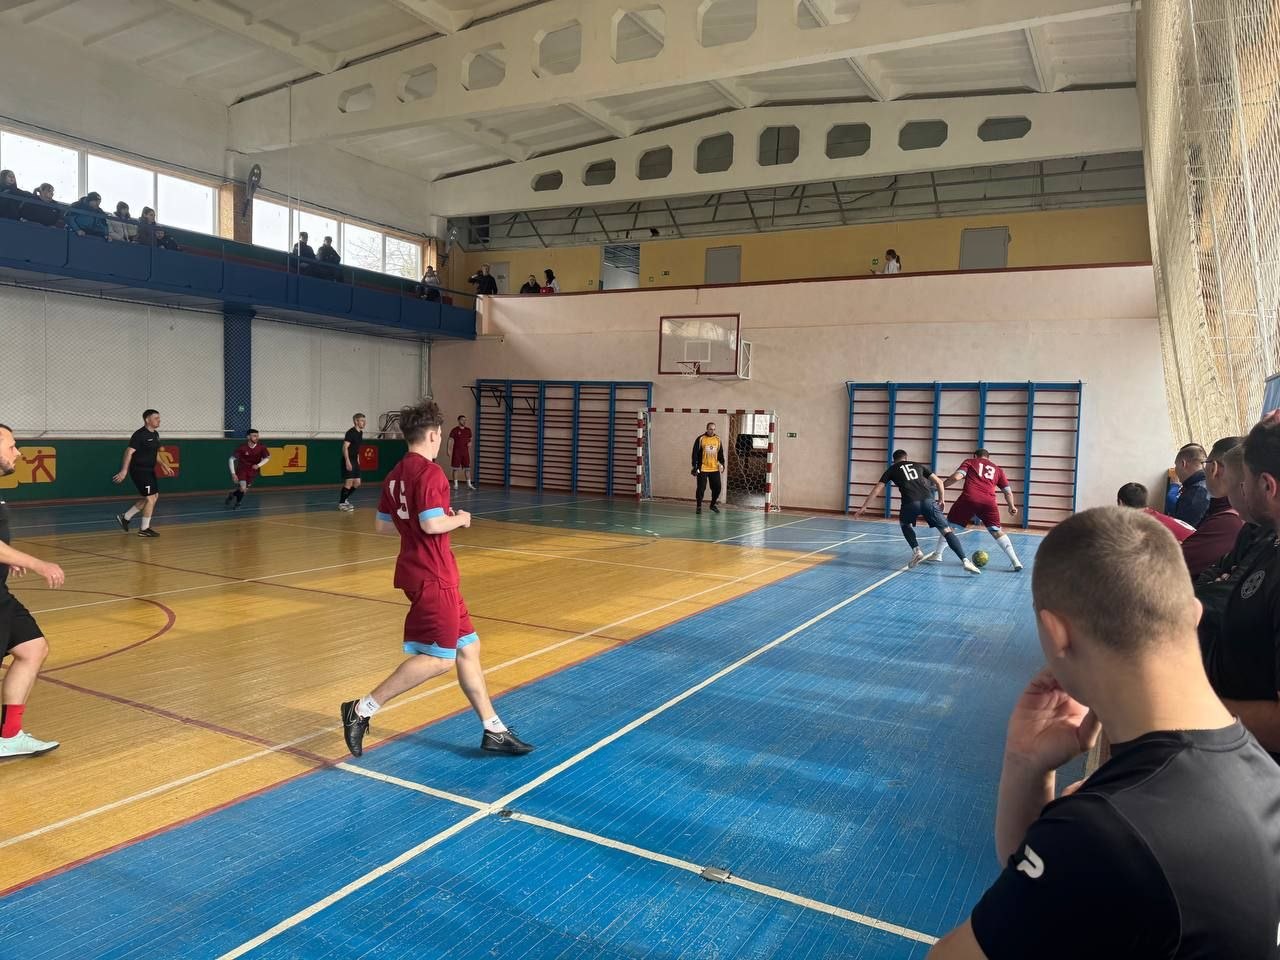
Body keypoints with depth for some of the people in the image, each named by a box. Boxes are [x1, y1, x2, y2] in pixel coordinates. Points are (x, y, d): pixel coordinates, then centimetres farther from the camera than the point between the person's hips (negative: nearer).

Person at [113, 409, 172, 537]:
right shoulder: (140, 434, -16)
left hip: (149, 471, 9)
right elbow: (129, 452, -21)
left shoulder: (155, 435, 11)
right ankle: (144, 529, 4)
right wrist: (124, 471, -26)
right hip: (139, 470, -9)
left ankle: (125, 517, 24)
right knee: (151, 498, -7)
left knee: (153, 497, 14)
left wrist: (163, 466, 17)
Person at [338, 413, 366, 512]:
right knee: (349, 482, -8)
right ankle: (341, 503, 3)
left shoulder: (360, 433, 11)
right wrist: (347, 461, -25)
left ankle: (345, 499, 26)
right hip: (348, 461, -9)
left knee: (357, 483, 9)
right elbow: (345, 447, -19)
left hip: (355, 461, 9)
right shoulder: (351, 432, -14)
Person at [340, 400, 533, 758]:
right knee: (439, 657, -7)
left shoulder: (396, 474, 12)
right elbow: (433, 524, -24)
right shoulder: (430, 472, -15)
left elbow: (382, 524, 18)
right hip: (433, 576, -10)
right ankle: (362, 709, -3)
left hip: (417, 570, 10)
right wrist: (459, 519, -7)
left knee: (468, 648, 12)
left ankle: (494, 731, 17)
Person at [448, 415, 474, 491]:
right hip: (456, 452, -4)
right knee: (456, 468, 0)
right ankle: (455, 484, 6)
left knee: (467, 468, 3)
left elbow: (470, 439, 21)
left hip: (465, 452, 4)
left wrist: (470, 443, -1)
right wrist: (449, 450, -15)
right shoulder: (454, 430, -5)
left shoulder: (468, 430, 9)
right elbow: (451, 441, -7)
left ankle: (469, 484, 6)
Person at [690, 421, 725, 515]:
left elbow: (721, 453, 15)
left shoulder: (718, 440, 7)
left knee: (717, 487, 4)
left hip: (715, 469, 4)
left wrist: (722, 463, 4)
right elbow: (695, 454, -5)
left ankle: (713, 505, 24)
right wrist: (694, 466, -9)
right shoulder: (700, 439, -5)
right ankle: (698, 506, 11)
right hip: (702, 469, -4)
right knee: (701, 488, -3)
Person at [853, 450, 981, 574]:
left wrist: (863, 507, 20)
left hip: (910, 502, -1)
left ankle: (916, 551, 11)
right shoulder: (919, 465, 29)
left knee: (905, 524, 30)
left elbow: (877, 489, 17)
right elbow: (939, 482, 23)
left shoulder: (891, 470, 23)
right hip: (928, 500, 1)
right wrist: (942, 500, 29)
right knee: (946, 530, 3)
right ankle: (965, 561, -10)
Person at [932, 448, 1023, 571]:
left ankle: (937, 555, 16)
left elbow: (957, 477, 2)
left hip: (968, 499, -2)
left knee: (949, 525, 15)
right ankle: (1015, 561, 2)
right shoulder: (997, 469, 26)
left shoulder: (970, 462, 19)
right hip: (988, 503, 2)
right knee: (997, 531, 11)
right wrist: (1011, 507, 41)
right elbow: (1008, 492, 26)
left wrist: (941, 485, 13)